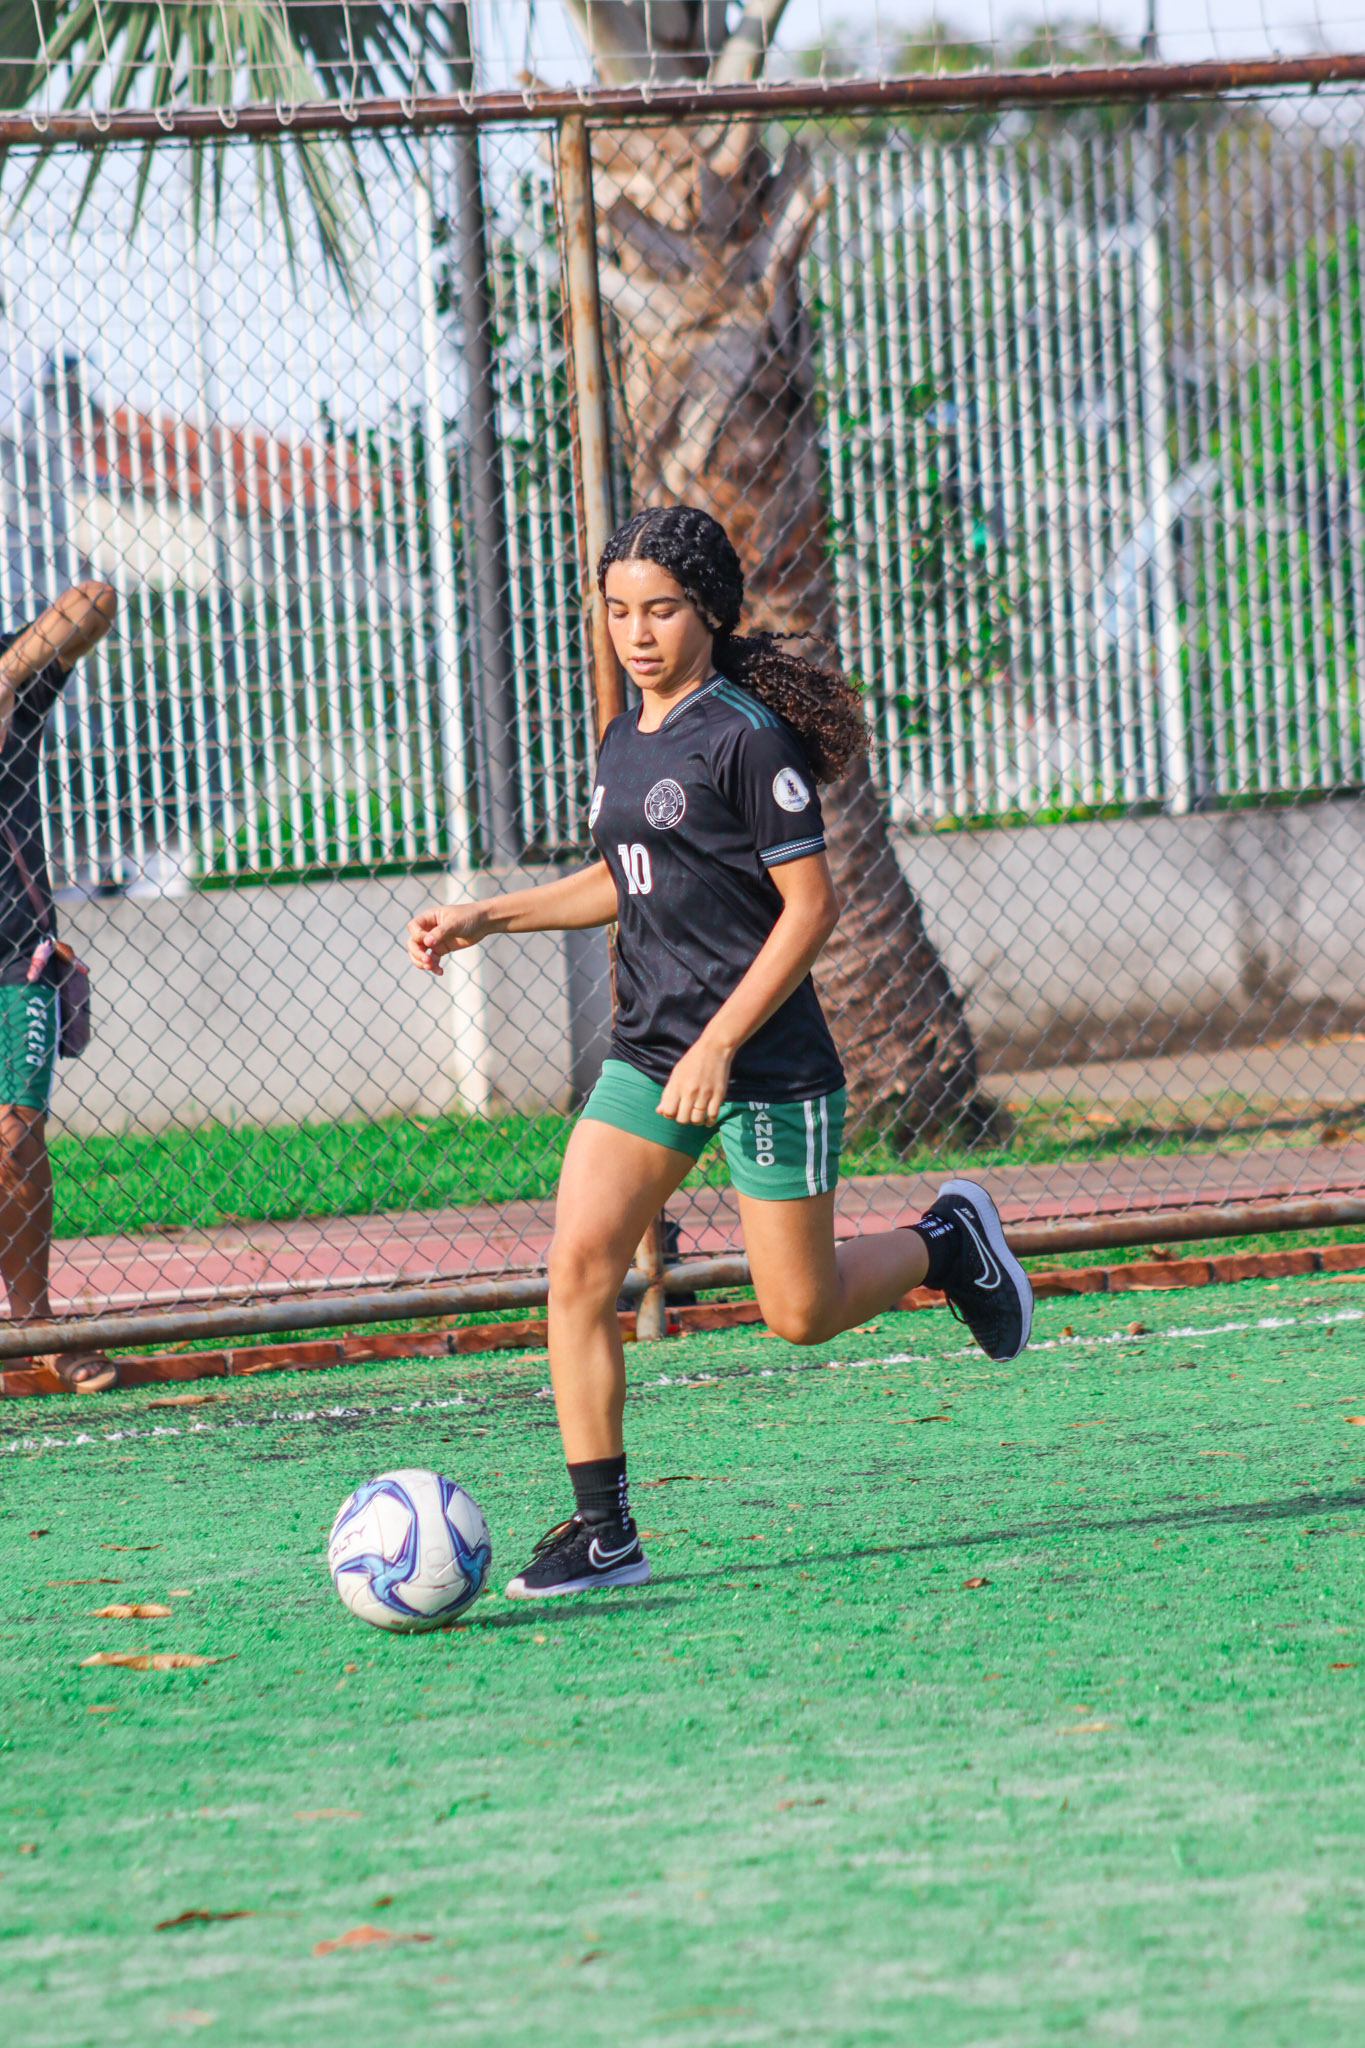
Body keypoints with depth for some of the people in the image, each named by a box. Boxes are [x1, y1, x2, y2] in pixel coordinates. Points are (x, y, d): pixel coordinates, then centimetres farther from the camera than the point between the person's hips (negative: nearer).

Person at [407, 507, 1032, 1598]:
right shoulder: (626, 741, 10)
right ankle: (603, 1528, -6)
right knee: (579, 1264, -10)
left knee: (801, 1314, 2)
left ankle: (949, 1241, 32)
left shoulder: (746, 737, -14)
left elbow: (812, 905, -15)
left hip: (768, 1062, -7)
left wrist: (719, 1046, -20)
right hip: (648, 1055, 7)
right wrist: (483, 918, 16)